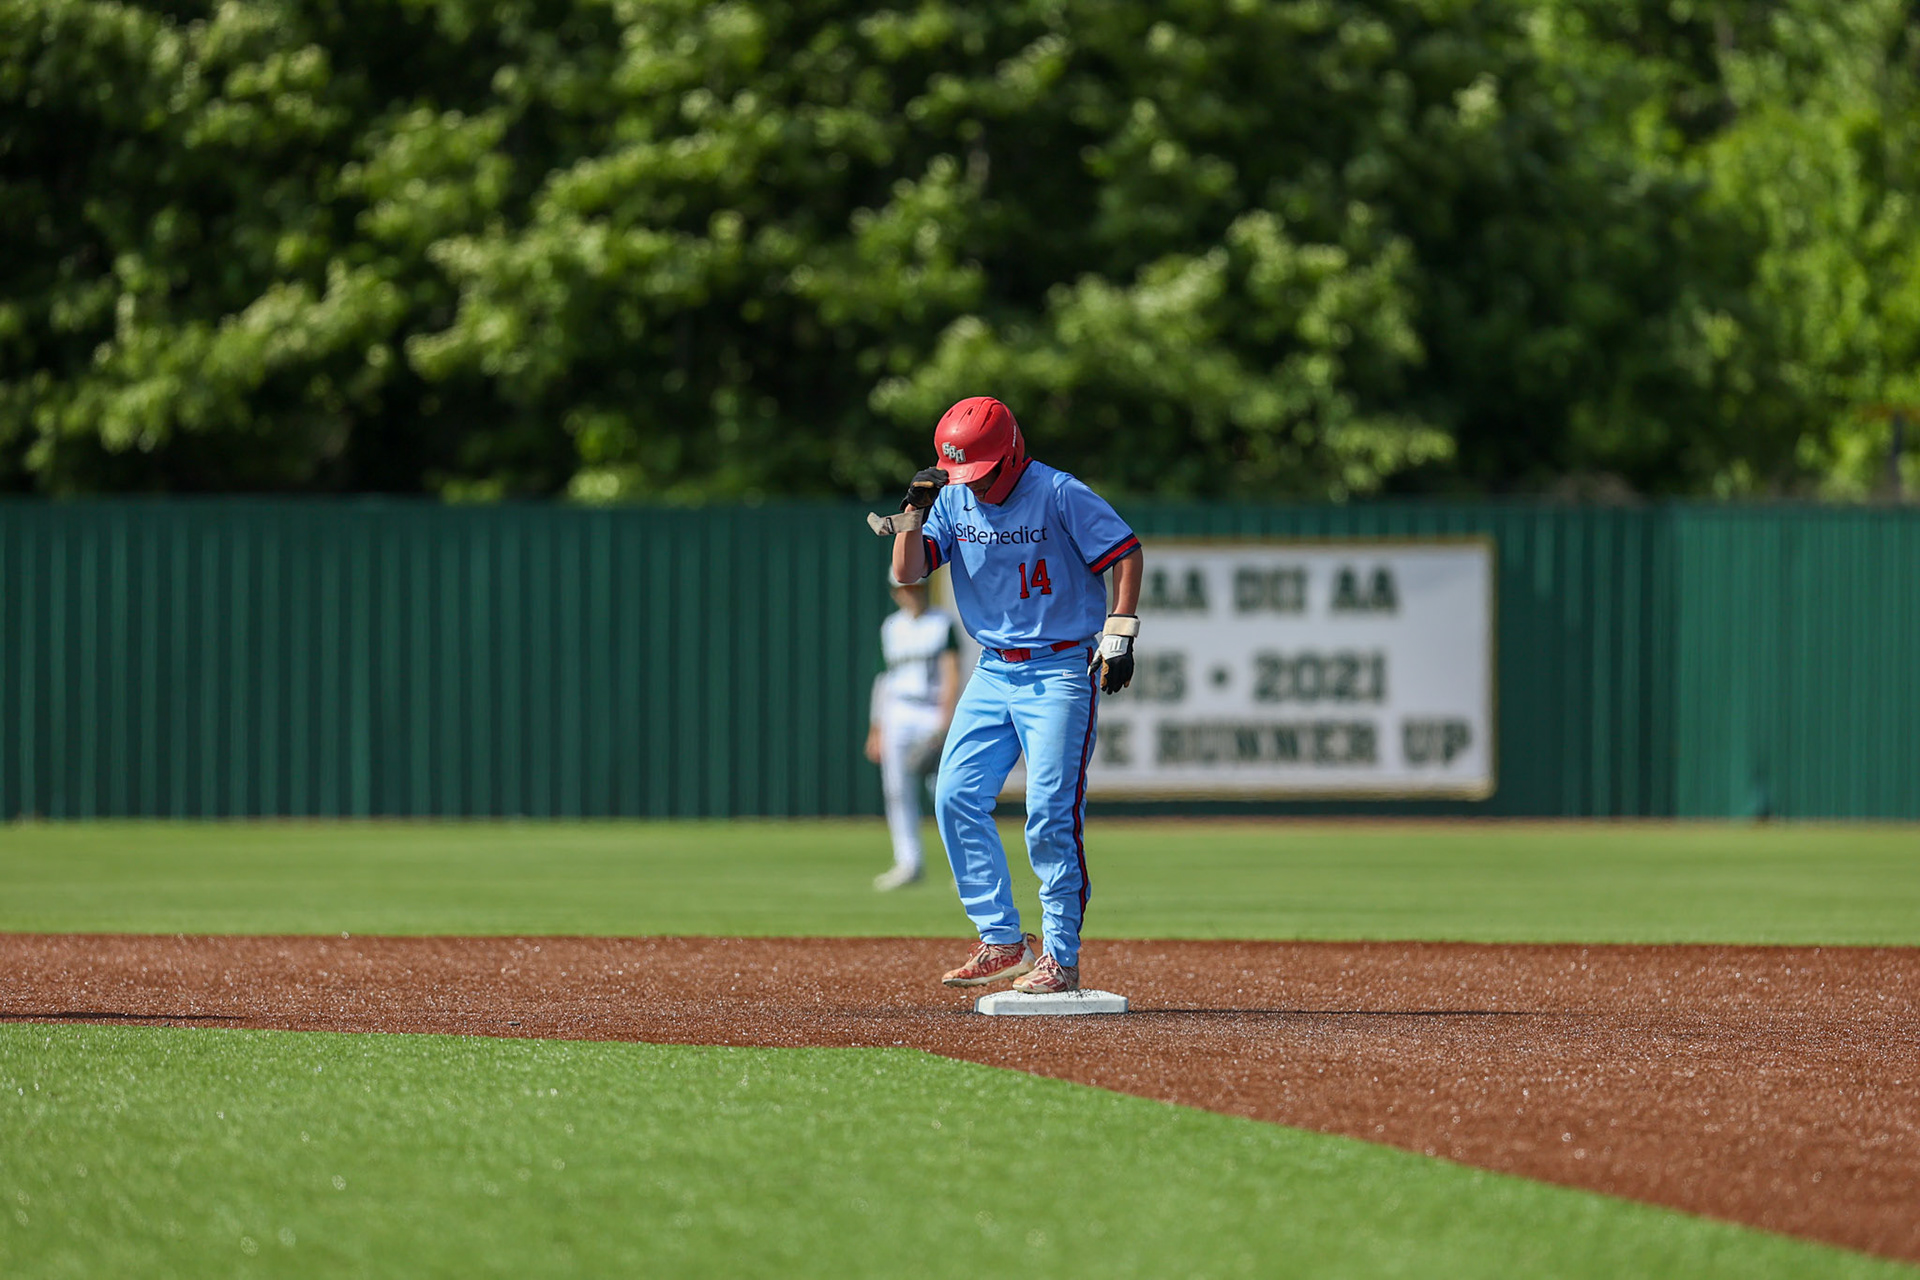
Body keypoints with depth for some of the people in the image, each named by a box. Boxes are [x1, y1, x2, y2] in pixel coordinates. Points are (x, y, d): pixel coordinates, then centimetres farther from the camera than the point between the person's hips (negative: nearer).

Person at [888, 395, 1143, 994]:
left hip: (1062, 672, -7)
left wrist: (1119, 632, -17)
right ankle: (1002, 941, 7)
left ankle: (1061, 958, -7)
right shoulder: (955, 500, 4)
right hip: (993, 671, 7)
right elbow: (907, 573, 0)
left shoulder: (1060, 495, -13)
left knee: (1051, 814, -12)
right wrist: (914, 514, -15)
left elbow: (1126, 554, -9)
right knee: (956, 798, -2)